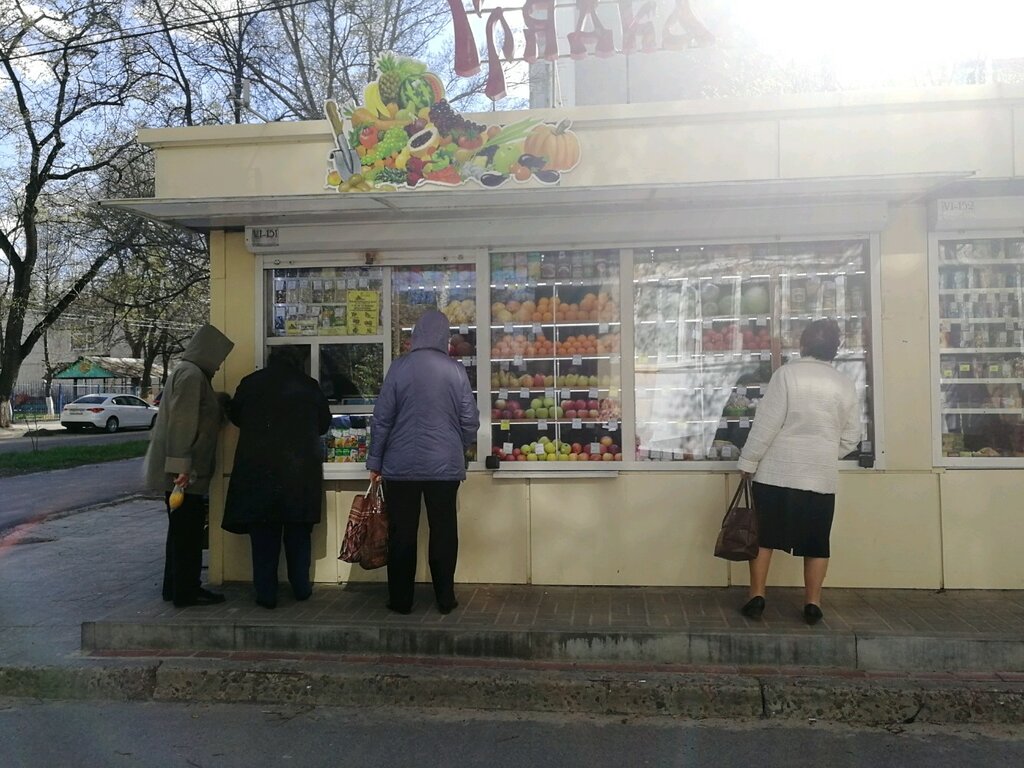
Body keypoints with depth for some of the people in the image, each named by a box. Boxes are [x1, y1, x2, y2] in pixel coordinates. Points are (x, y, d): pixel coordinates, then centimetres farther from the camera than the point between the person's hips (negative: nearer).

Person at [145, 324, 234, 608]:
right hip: (184, 471, -10)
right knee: (188, 531, -1)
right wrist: (182, 466, -24)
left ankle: (176, 587, 26)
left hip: (182, 470, 10)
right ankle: (186, 592, 8)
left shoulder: (189, 373, 17)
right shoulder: (192, 375, -15)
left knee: (181, 530, 17)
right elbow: (182, 423, -22)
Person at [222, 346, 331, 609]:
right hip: (302, 469, 1)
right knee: (298, 532, 12)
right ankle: (301, 588, 19)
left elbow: (235, 416, 15)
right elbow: (324, 422, 11)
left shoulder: (251, 383, 2)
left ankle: (266, 593, 8)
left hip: (259, 469, 0)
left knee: (264, 533, 6)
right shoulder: (309, 386, 2)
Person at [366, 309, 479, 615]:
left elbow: (382, 418, -3)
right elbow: (470, 421, 0)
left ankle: (401, 600, 17)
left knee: (402, 534, 9)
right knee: (444, 533, 9)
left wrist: (375, 461, 6)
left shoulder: (399, 367, -4)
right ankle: (445, 599, 17)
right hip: (445, 465, 1)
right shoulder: (456, 370, -3)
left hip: (401, 465, 0)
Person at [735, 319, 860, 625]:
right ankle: (812, 603, 14)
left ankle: (756, 598, 8)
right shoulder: (845, 385, 4)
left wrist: (748, 461, -5)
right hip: (822, 476, 3)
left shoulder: (786, 374, -8)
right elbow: (851, 437, 9)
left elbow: (766, 423, -12)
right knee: (816, 542, 12)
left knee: (762, 536, 7)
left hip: (777, 472, -3)